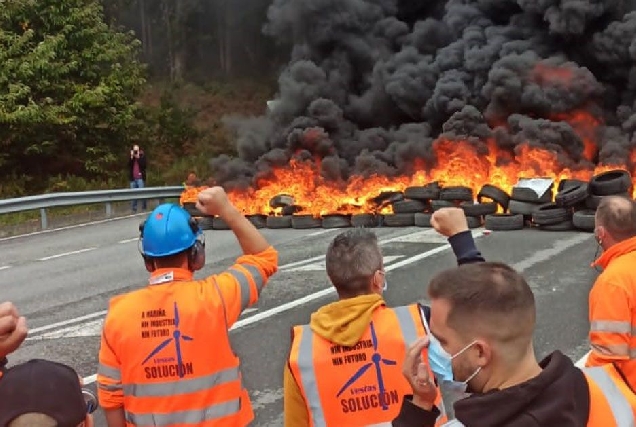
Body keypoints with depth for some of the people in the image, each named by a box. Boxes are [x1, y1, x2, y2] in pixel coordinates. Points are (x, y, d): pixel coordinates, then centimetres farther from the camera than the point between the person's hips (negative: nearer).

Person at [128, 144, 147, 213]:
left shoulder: (142, 156, 3)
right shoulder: (131, 158, 13)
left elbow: (143, 165, -13)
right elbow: (129, 165, -3)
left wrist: (138, 157, -15)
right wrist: (131, 157, -10)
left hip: (140, 178, -3)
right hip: (133, 179, 3)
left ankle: (143, 208, 0)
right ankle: (134, 209, 8)